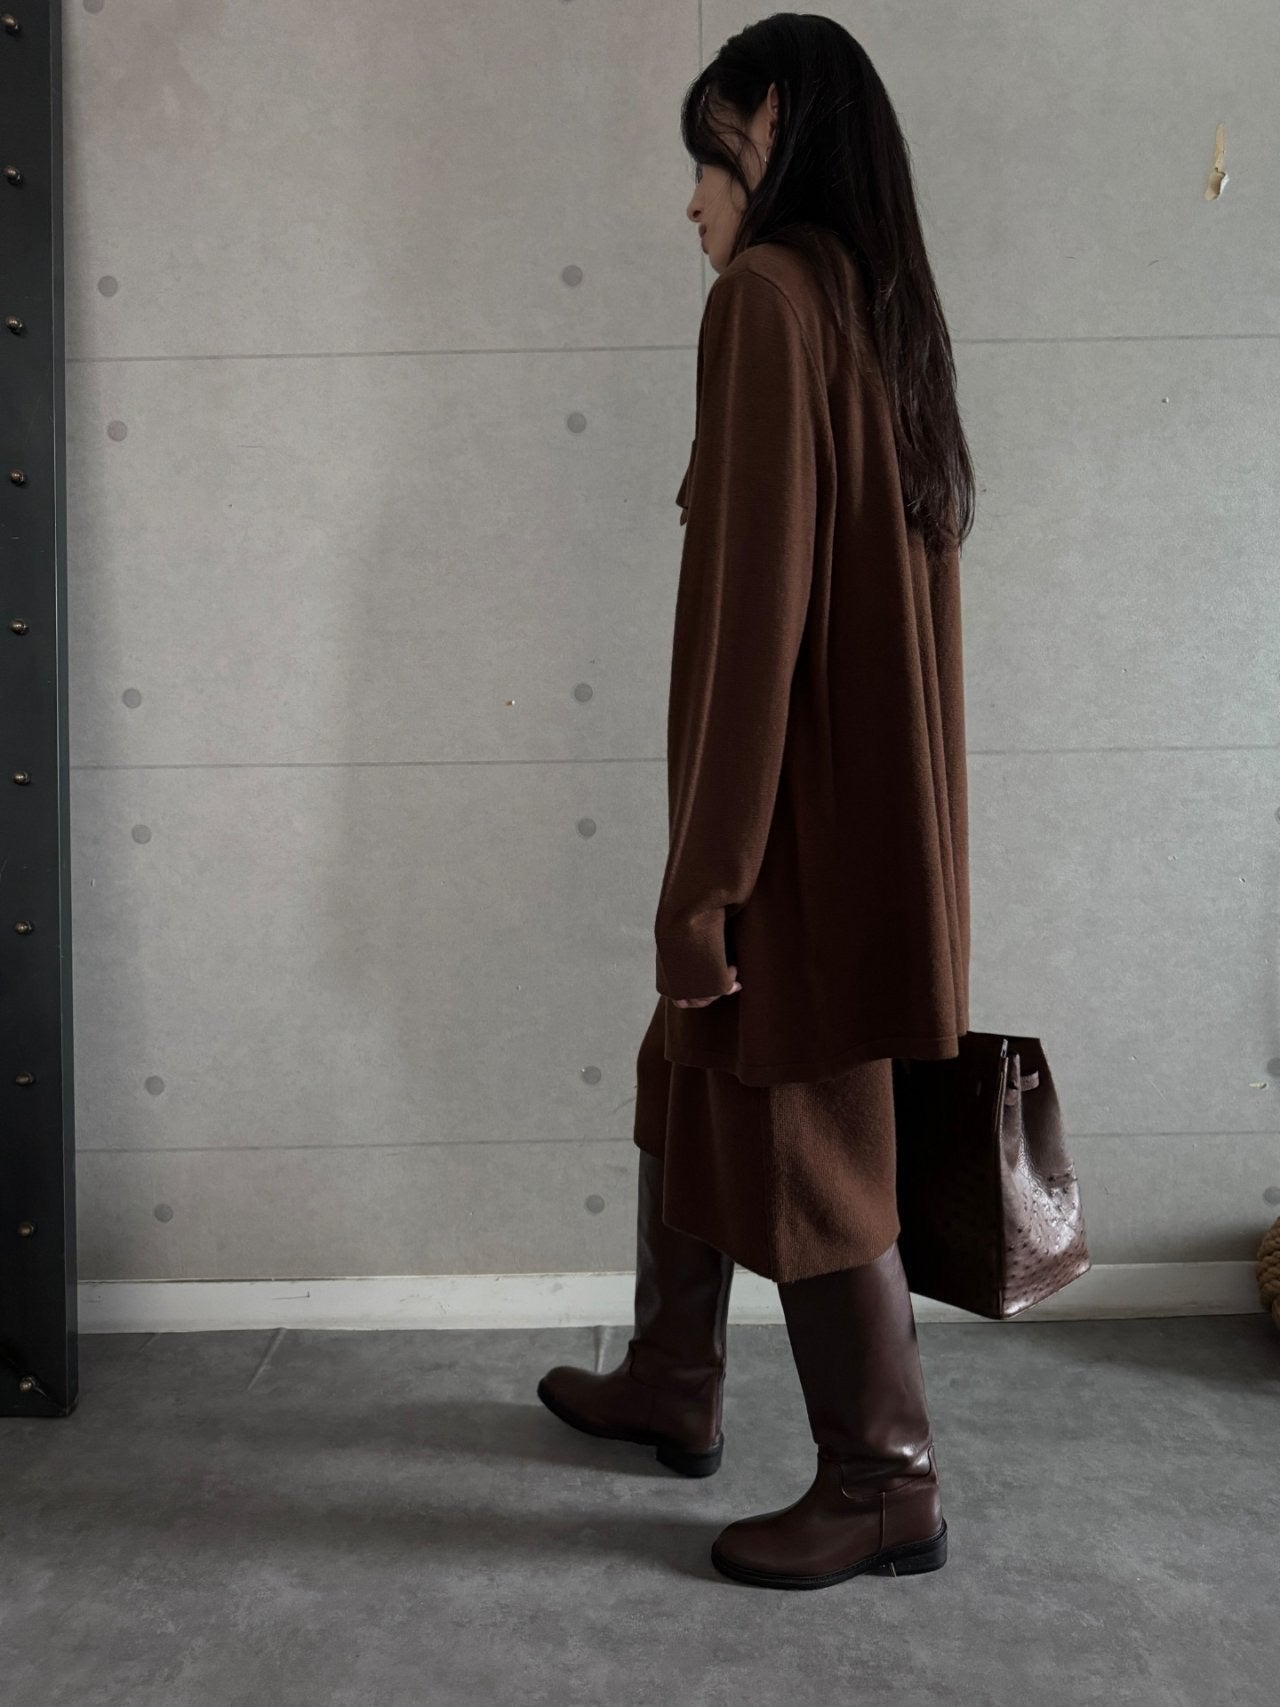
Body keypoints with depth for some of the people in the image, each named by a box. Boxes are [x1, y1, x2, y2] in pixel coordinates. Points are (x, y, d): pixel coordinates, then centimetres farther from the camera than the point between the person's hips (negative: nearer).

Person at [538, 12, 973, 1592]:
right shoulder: (887, 309, 14)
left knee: (799, 1137, 4)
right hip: (876, 795, 9)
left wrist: (706, 877, -18)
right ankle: (671, 1383, 38)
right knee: (689, 1074, 20)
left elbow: (754, 606, -21)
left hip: (798, 812, -9)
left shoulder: (768, 295, -13)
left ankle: (884, 1483, 22)